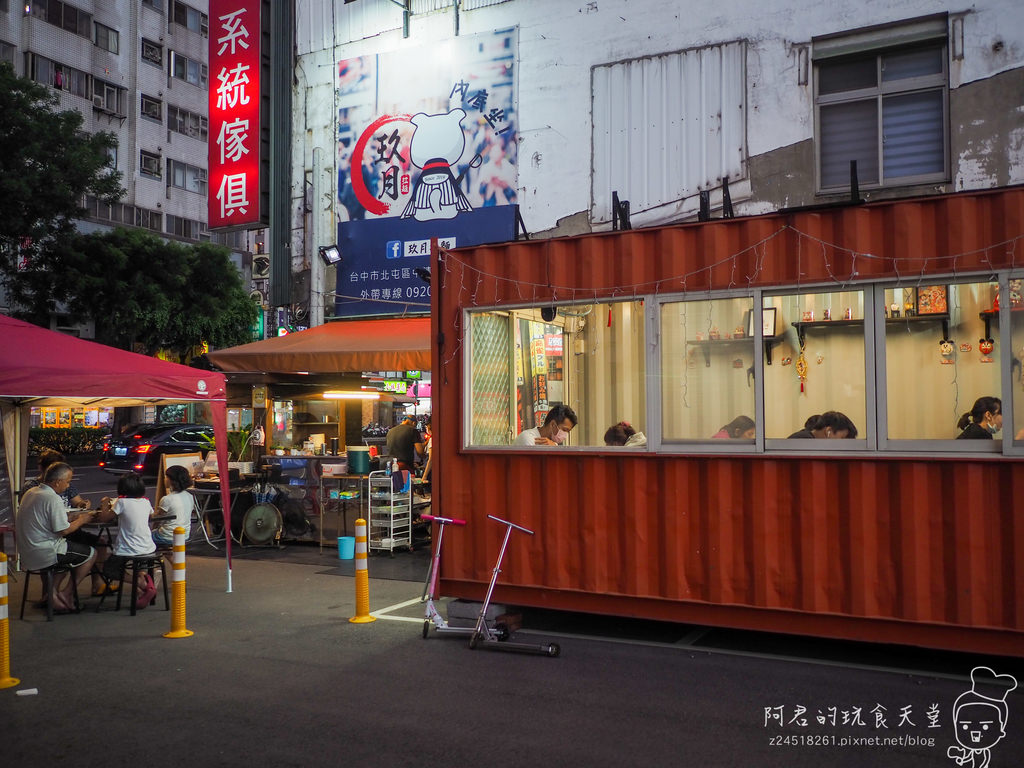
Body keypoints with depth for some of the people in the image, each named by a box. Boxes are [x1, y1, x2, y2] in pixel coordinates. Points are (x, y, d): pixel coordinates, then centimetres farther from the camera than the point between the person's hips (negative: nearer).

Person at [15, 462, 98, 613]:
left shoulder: (30, 492, 10)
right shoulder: (53, 499, -20)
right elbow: (63, 530, -20)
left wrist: (77, 517, 14)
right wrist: (81, 520, -2)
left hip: (26, 552, 10)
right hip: (42, 554, -10)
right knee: (90, 553, 2)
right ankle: (63, 597, 8)